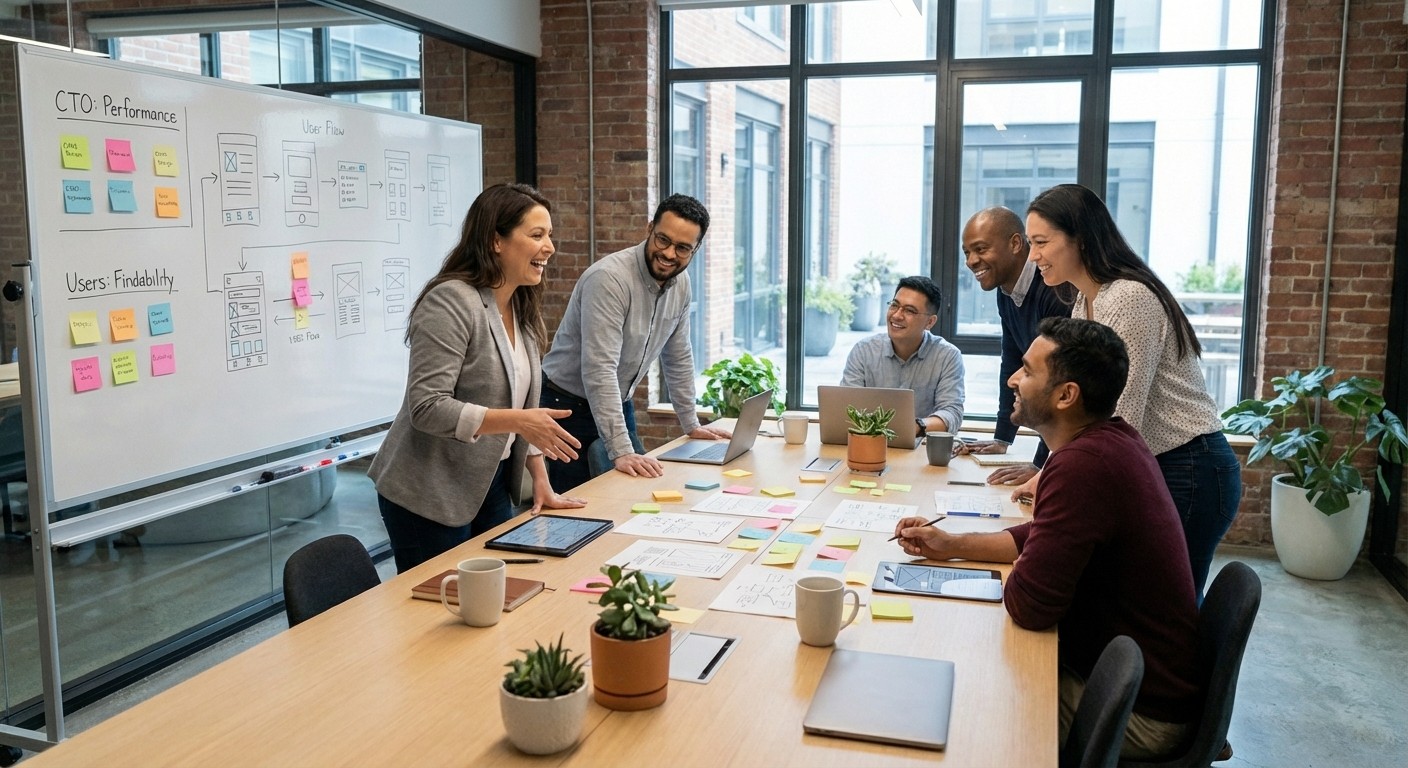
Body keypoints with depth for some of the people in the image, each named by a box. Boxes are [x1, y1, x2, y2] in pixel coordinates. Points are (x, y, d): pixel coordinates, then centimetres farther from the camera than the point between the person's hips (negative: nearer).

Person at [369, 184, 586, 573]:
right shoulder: (451, 301, -20)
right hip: (429, 497, -8)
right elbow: (427, 407, -24)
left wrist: (541, 481, 6)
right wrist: (516, 421, -28)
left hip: (490, 486, 8)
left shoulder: (521, 308, 7)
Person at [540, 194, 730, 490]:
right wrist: (621, 451, -38)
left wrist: (691, 425, 12)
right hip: (569, 407, -7)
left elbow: (678, 357, 11)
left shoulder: (681, 283, -3)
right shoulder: (609, 278, -28)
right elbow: (599, 369, -34)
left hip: (618, 405, 7)